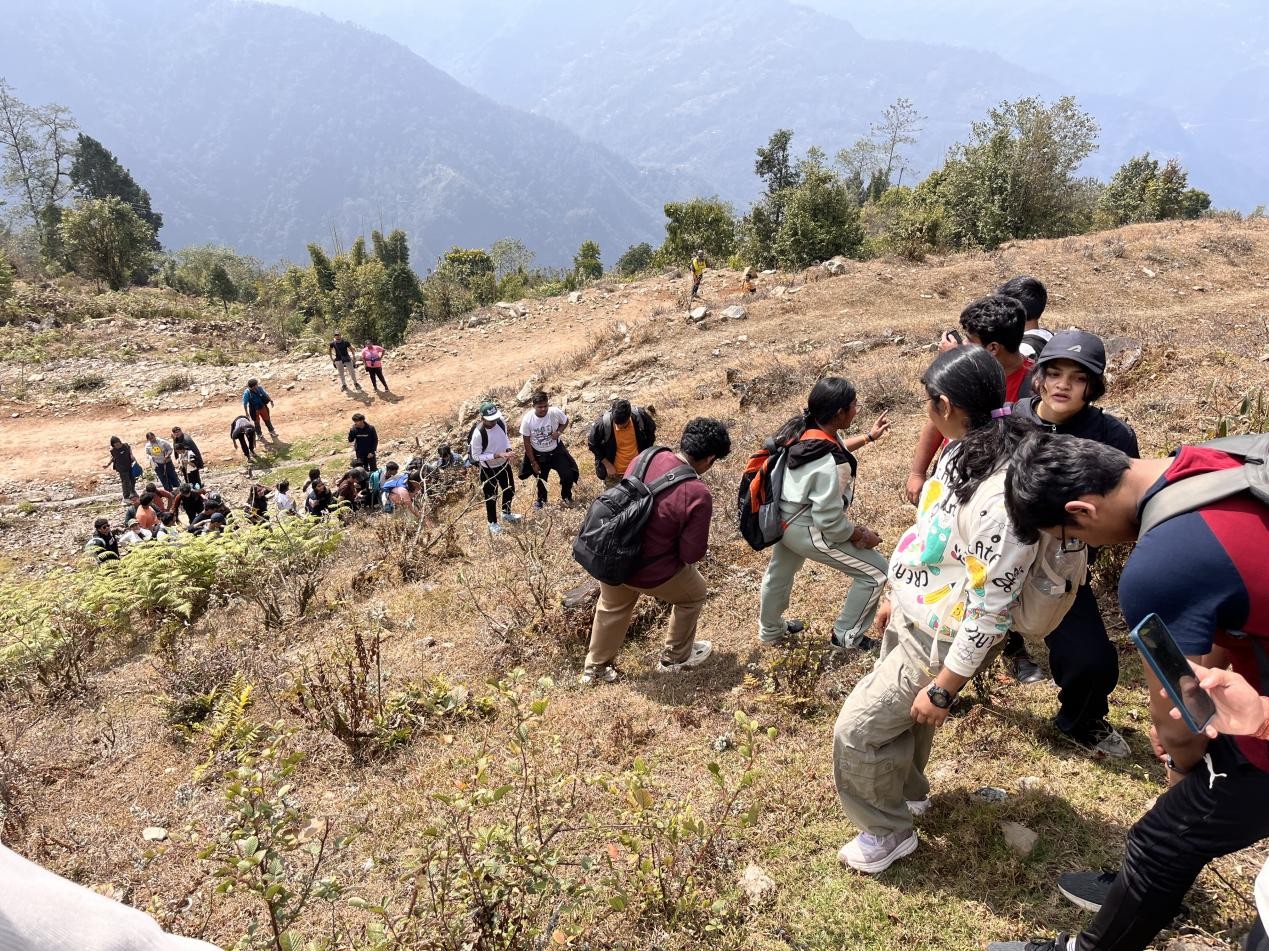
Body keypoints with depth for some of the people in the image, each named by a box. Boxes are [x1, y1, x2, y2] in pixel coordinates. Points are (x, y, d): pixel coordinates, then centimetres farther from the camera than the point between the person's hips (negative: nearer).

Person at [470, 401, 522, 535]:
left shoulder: (501, 422, -16)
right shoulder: (478, 433, -33)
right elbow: (476, 456, -24)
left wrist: (509, 449, -14)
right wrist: (497, 455, -30)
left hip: (504, 464, 6)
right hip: (488, 469, -6)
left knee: (510, 490, 24)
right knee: (491, 496, 14)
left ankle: (506, 513, 53)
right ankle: (492, 523, 40)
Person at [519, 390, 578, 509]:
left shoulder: (555, 412, -25)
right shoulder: (527, 419, -25)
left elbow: (565, 421, -1)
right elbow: (527, 442, -13)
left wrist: (559, 432, -22)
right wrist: (533, 462, -10)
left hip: (556, 451, 0)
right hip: (538, 454, 0)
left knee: (568, 475, -2)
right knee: (541, 478, 20)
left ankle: (566, 498, 28)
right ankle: (541, 499, 50)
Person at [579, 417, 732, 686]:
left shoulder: (647, 456, -10)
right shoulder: (697, 494, -27)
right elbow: (691, 554, -19)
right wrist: (700, 546, 5)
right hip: (649, 571, -5)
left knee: (612, 607, 32)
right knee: (694, 594, 25)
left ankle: (595, 668, 50)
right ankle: (675, 658, 42)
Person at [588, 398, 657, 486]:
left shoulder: (640, 416, -23)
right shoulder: (603, 424, -28)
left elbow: (651, 430, 0)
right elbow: (592, 445, -10)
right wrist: (607, 465, -11)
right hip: (614, 473, -2)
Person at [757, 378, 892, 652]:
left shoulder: (802, 428, -10)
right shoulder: (829, 466, -35)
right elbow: (829, 521, -27)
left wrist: (869, 437, 15)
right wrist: (861, 535, -10)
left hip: (782, 518, 9)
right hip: (807, 531, -9)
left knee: (779, 573, 32)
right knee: (875, 572, 6)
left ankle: (770, 630, 58)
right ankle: (847, 635, 23)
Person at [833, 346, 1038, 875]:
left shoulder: (1002, 495, -35)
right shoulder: (966, 449, -6)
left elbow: (990, 610, -28)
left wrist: (943, 689, -19)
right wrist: (898, 597, 19)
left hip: (938, 641, -8)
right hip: (911, 616, 8)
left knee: (858, 730, 5)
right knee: (901, 714, 27)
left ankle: (889, 832, 30)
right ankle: (908, 791, 55)